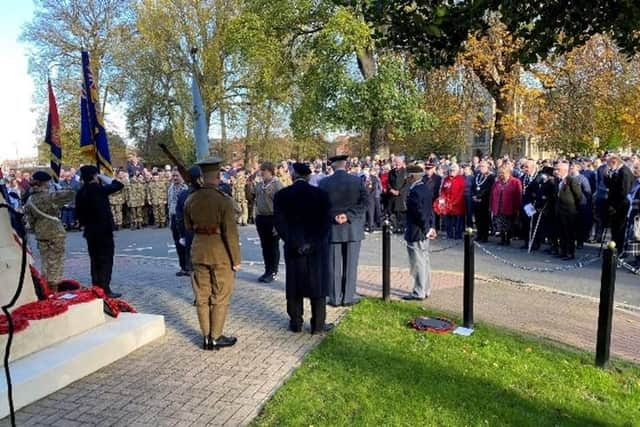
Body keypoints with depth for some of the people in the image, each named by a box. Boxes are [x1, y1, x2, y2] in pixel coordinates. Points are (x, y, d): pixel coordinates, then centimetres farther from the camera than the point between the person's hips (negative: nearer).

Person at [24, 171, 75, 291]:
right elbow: (70, 194, -18)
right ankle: (54, 289, 6)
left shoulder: (30, 200, 5)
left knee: (45, 263, 16)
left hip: (40, 236, 6)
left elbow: (30, 219, 9)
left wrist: (37, 230, 21)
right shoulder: (49, 197, -15)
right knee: (55, 263, 2)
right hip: (55, 235, -6)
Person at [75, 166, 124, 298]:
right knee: (106, 260, -2)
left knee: (95, 260, 13)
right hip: (104, 230, -7)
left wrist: (86, 224, 20)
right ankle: (105, 289, -3)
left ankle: (96, 288, 18)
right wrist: (103, 178, -1)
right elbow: (119, 185, -9)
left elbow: (78, 212, 11)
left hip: (90, 231, 7)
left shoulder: (80, 192, 7)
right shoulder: (98, 189, -14)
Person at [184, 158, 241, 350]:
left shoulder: (190, 200, -1)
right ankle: (215, 338, 16)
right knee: (220, 298, 9)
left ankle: (206, 337, 23)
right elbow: (230, 233, -17)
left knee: (202, 297, 14)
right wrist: (236, 259, -9)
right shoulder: (224, 200, -18)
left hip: (198, 252, 5)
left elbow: (188, 227, 11)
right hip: (220, 254, -5)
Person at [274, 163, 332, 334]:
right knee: (318, 285, 9)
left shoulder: (281, 195, -4)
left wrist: (296, 244, -10)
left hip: (293, 248, 1)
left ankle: (295, 323, 21)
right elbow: (326, 223, -11)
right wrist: (314, 244, -10)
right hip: (318, 248, -1)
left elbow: (280, 223, -10)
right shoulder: (321, 194, -5)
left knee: (294, 286, 12)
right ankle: (318, 325, 14)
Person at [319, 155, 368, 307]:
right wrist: (348, 216, -10)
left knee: (334, 265, 8)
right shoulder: (358, 181, -4)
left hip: (333, 228, 0)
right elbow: (364, 202, -8)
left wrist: (334, 217, -4)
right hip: (353, 228, 0)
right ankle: (348, 297, 14)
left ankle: (335, 298, 14)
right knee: (350, 265, 8)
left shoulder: (324, 183, -5)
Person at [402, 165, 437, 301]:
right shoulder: (427, 188, 9)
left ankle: (419, 292, 8)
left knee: (418, 263, -1)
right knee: (424, 262, 17)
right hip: (424, 232, 10)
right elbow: (430, 210, 13)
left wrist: (427, 229, -14)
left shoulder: (415, 192, -21)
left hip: (416, 233, -10)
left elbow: (420, 213, -23)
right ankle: (426, 290, 26)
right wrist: (431, 227, 12)